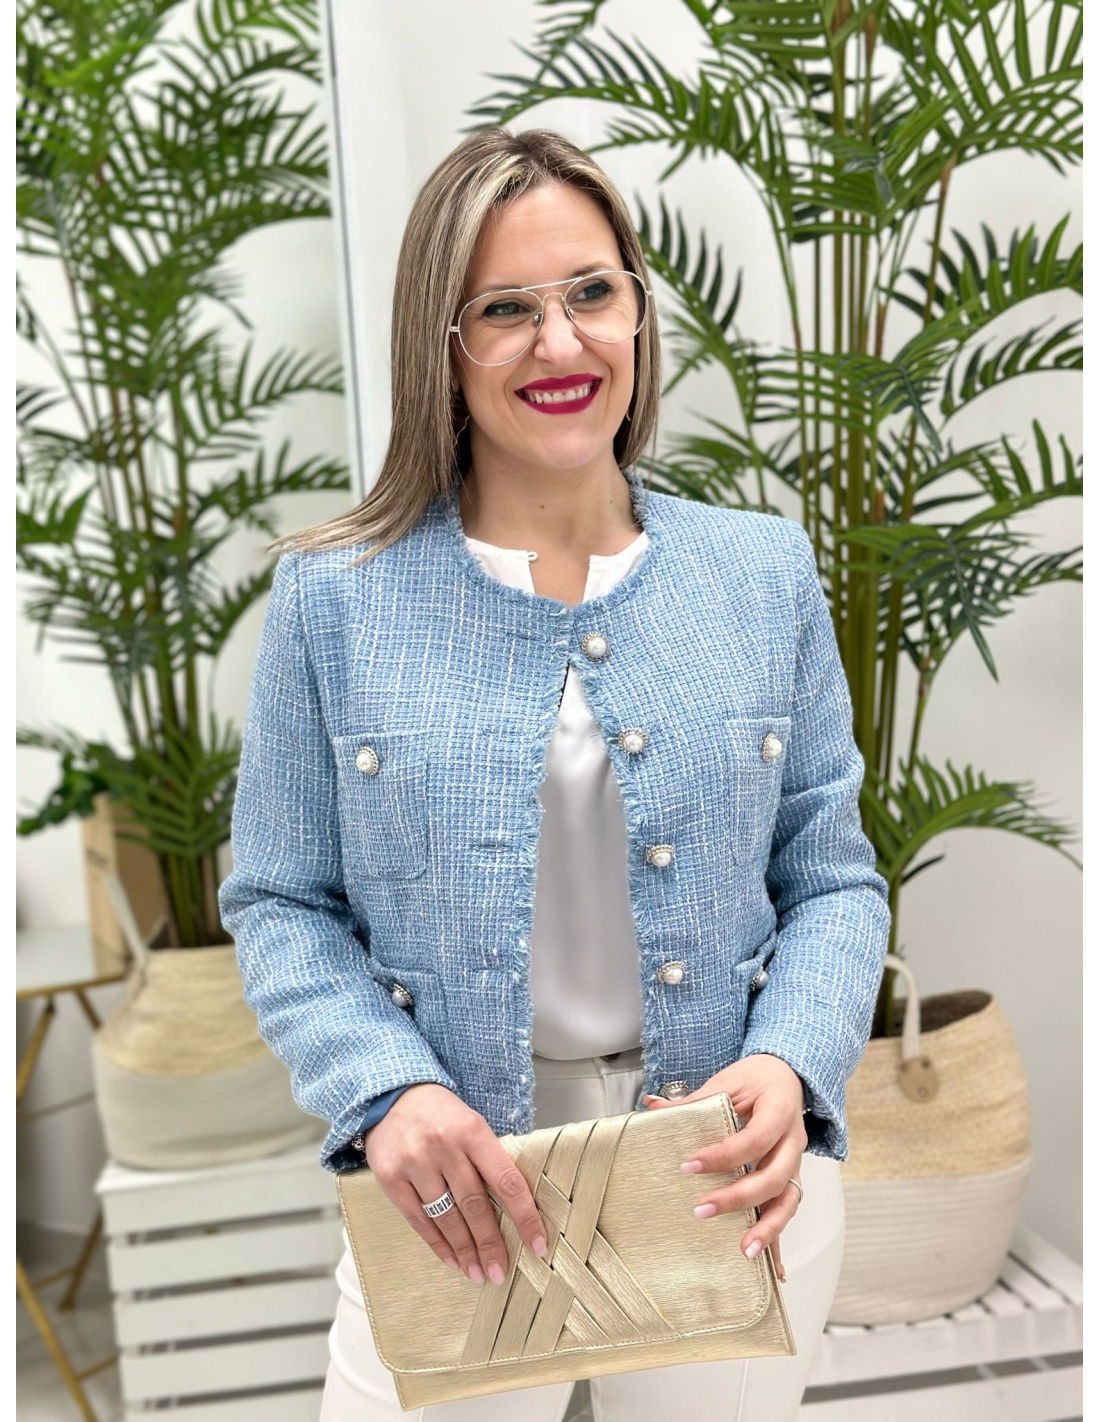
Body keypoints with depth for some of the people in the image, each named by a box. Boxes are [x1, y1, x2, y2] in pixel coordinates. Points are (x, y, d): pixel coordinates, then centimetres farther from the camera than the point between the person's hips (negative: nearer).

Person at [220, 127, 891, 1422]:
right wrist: (387, 1092, -18)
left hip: (737, 1186, 2)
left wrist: (789, 1069, -16)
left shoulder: (765, 574, -1)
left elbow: (832, 879, 2)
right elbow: (281, 905, -2)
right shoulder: (333, 598, -6)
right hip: (454, 1199, -1)